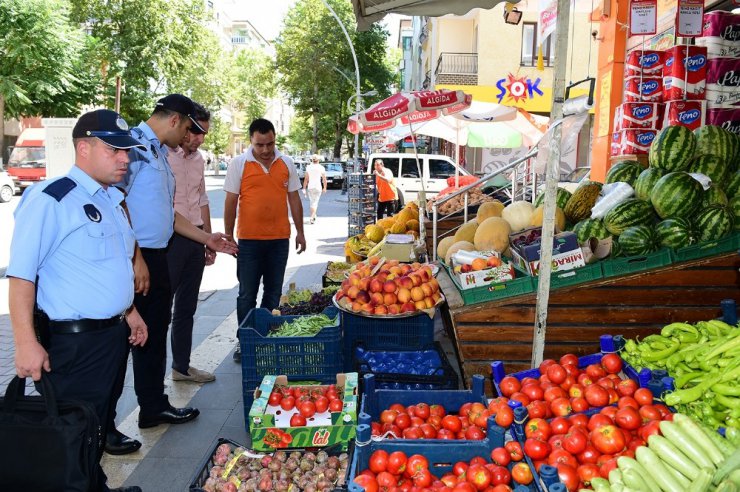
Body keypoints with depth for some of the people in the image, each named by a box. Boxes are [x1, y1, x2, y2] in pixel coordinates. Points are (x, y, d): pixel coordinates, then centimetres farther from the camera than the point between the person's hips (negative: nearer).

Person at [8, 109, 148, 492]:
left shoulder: (111, 199, 11)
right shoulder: (50, 200, -15)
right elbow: (21, 275, -18)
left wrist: (129, 313, 21)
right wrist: (26, 343, -20)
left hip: (114, 333, 8)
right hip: (73, 341, -8)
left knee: (98, 425, 21)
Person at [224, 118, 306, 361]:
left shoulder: (286, 163, 5)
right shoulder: (239, 164, -3)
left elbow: (294, 198, 10)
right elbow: (230, 202, -1)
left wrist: (300, 232, 8)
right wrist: (228, 236, -1)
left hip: (279, 238, 3)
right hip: (249, 240, -3)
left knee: (273, 293, 12)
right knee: (247, 294, 4)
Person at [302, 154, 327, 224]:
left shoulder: (308, 167, -1)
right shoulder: (321, 168, -3)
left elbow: (306, 179, -4)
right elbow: (324, 179, -1)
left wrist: (304, 188, 0)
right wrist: (324, 188, 10)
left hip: (310, 187, 1)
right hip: (318, 187, -1)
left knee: (311, 202, 17)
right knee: (315, 202, -1)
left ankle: (313, 216, 27)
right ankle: (312, 217, -16)